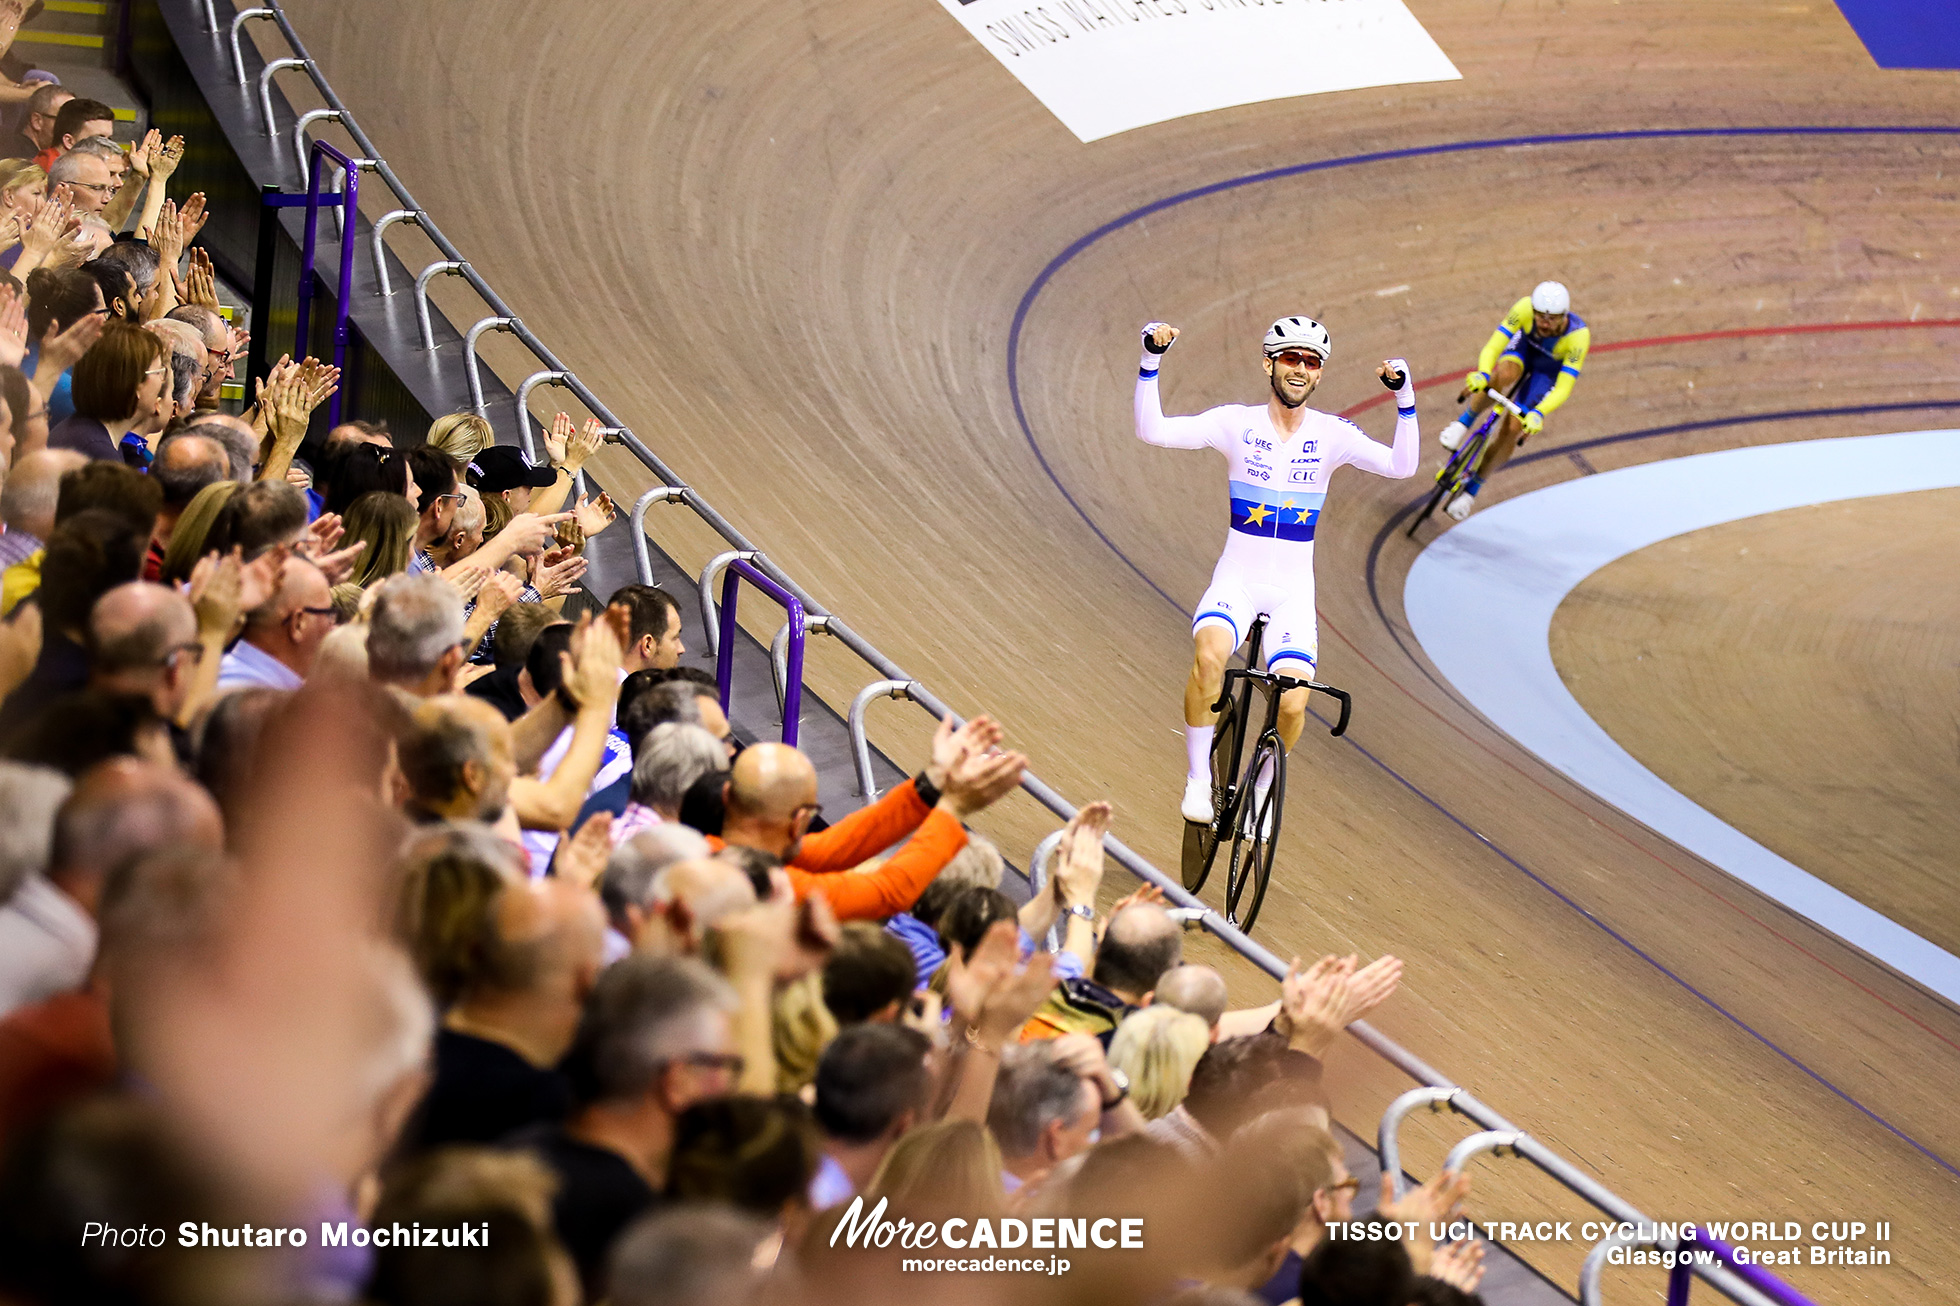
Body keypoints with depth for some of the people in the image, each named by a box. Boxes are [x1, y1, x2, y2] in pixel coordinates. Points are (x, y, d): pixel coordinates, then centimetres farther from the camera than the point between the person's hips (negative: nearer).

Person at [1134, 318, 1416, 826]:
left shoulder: (1331, 434, -1)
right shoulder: (1237, 423, -4)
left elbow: (1401, 466, -13)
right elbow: (1152, 431, -12)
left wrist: (1405, 399, -25)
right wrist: (1150, 362, -24)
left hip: (1293, 592, 1)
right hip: (1236, 580, -1)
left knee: (1293, 704, -19)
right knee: (1208, 655, -34)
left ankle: (1262, 789, 14)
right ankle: (1198, 780, -16)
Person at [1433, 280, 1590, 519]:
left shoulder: (1578, 336, -39)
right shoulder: (1524, 308, -35)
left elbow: (1563, 389, -37)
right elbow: (1493, 347, -34)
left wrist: (1538, 414, -54)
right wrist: (1482, 374, -55)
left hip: (1550, 369, -1)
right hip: (1524, 346, 1)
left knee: (1512, 430, -15)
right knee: (1505, 375, -38)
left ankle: (1472, 489, 4)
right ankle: (1465, 421, -12)